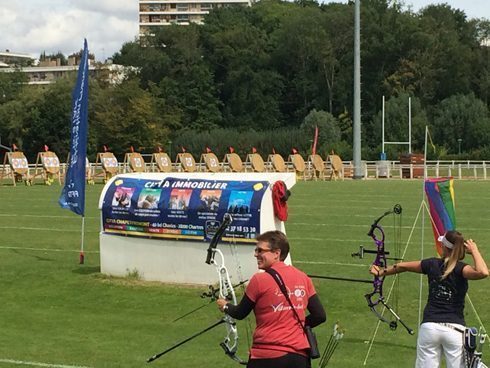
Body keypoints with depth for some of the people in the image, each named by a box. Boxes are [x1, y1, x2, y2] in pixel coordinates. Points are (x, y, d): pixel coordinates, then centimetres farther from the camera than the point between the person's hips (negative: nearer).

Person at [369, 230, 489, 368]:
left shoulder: (432, 264, 6)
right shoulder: (460, 269, -6)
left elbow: (402, 266, 19)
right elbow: (483, 272, -26)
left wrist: (381, 272, 37)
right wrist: (474, 251, -9)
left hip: (429, 327, 3)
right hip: (455, 330, -3)